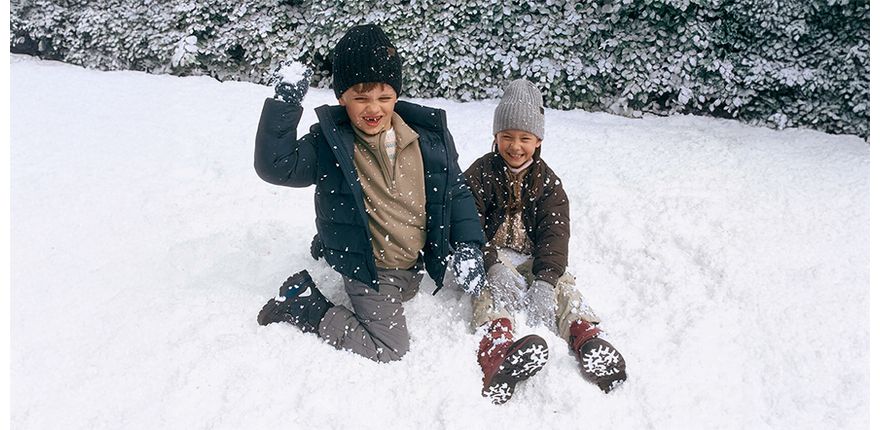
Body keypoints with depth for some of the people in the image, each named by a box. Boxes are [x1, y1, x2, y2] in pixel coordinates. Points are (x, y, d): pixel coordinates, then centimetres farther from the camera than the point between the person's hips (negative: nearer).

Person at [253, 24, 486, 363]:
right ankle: (302, 305, 6)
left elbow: (456, 191, 1)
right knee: (389, 349, -9)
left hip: (417, 264, 5)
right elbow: (275, 166, -24)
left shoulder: (429, 135, -8)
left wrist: (467, 248, -7)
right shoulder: (330, 142, -14)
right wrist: (284, 105, -29)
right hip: (368, 269, -5)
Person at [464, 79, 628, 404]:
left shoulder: (547, 181, 4)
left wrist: (544, 280, -27)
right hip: (490, 255, -3)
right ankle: (496, 356, -58)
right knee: (491, 293, -32)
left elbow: (555, 233, -9)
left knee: (563, 287, -22)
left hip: (534, 258, 4)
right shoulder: (480, 173, -1)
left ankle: (590, 342, -41)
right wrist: (494, 267, -30)